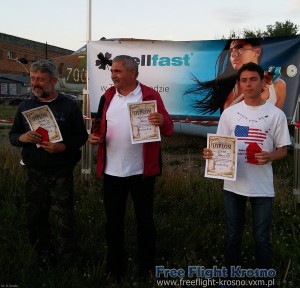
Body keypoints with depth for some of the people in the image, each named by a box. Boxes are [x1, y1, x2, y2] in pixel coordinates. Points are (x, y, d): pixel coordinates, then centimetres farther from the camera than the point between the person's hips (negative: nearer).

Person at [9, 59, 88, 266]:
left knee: (63, 219, 2)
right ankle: (45, 258, 32)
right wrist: (22, 137, -12)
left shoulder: (69, 105, -3)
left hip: (61, 173, -3)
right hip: (34, 172, 4)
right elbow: (12, 135, 11)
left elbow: (81, 136, -2)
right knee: (35, 218, 11)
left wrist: (63, 147, -20)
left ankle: (67, 261, 21)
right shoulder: (25, 106, 7)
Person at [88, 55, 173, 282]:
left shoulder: (150, 95, -4)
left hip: (141, 171, -3)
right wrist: (95, 136, -6)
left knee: (145, 219, 10)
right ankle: (115, 267, 28)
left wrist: (162, 121, -29)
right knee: (113, 220, 12)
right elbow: (100, 125, 16)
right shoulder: (108, 96, 8)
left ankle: (147, 267, 26)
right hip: (112, 170, 4)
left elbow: (169, 129, -7)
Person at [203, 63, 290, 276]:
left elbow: (283, 150, 1)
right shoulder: (229, 113, 3)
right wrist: (210, 153, -15)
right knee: (233, 235, 16)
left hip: (262, 186, -2)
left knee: (262, 237, 9)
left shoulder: (276, 114, -3)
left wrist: (269, 157, -20)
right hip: (234, 184, 2)